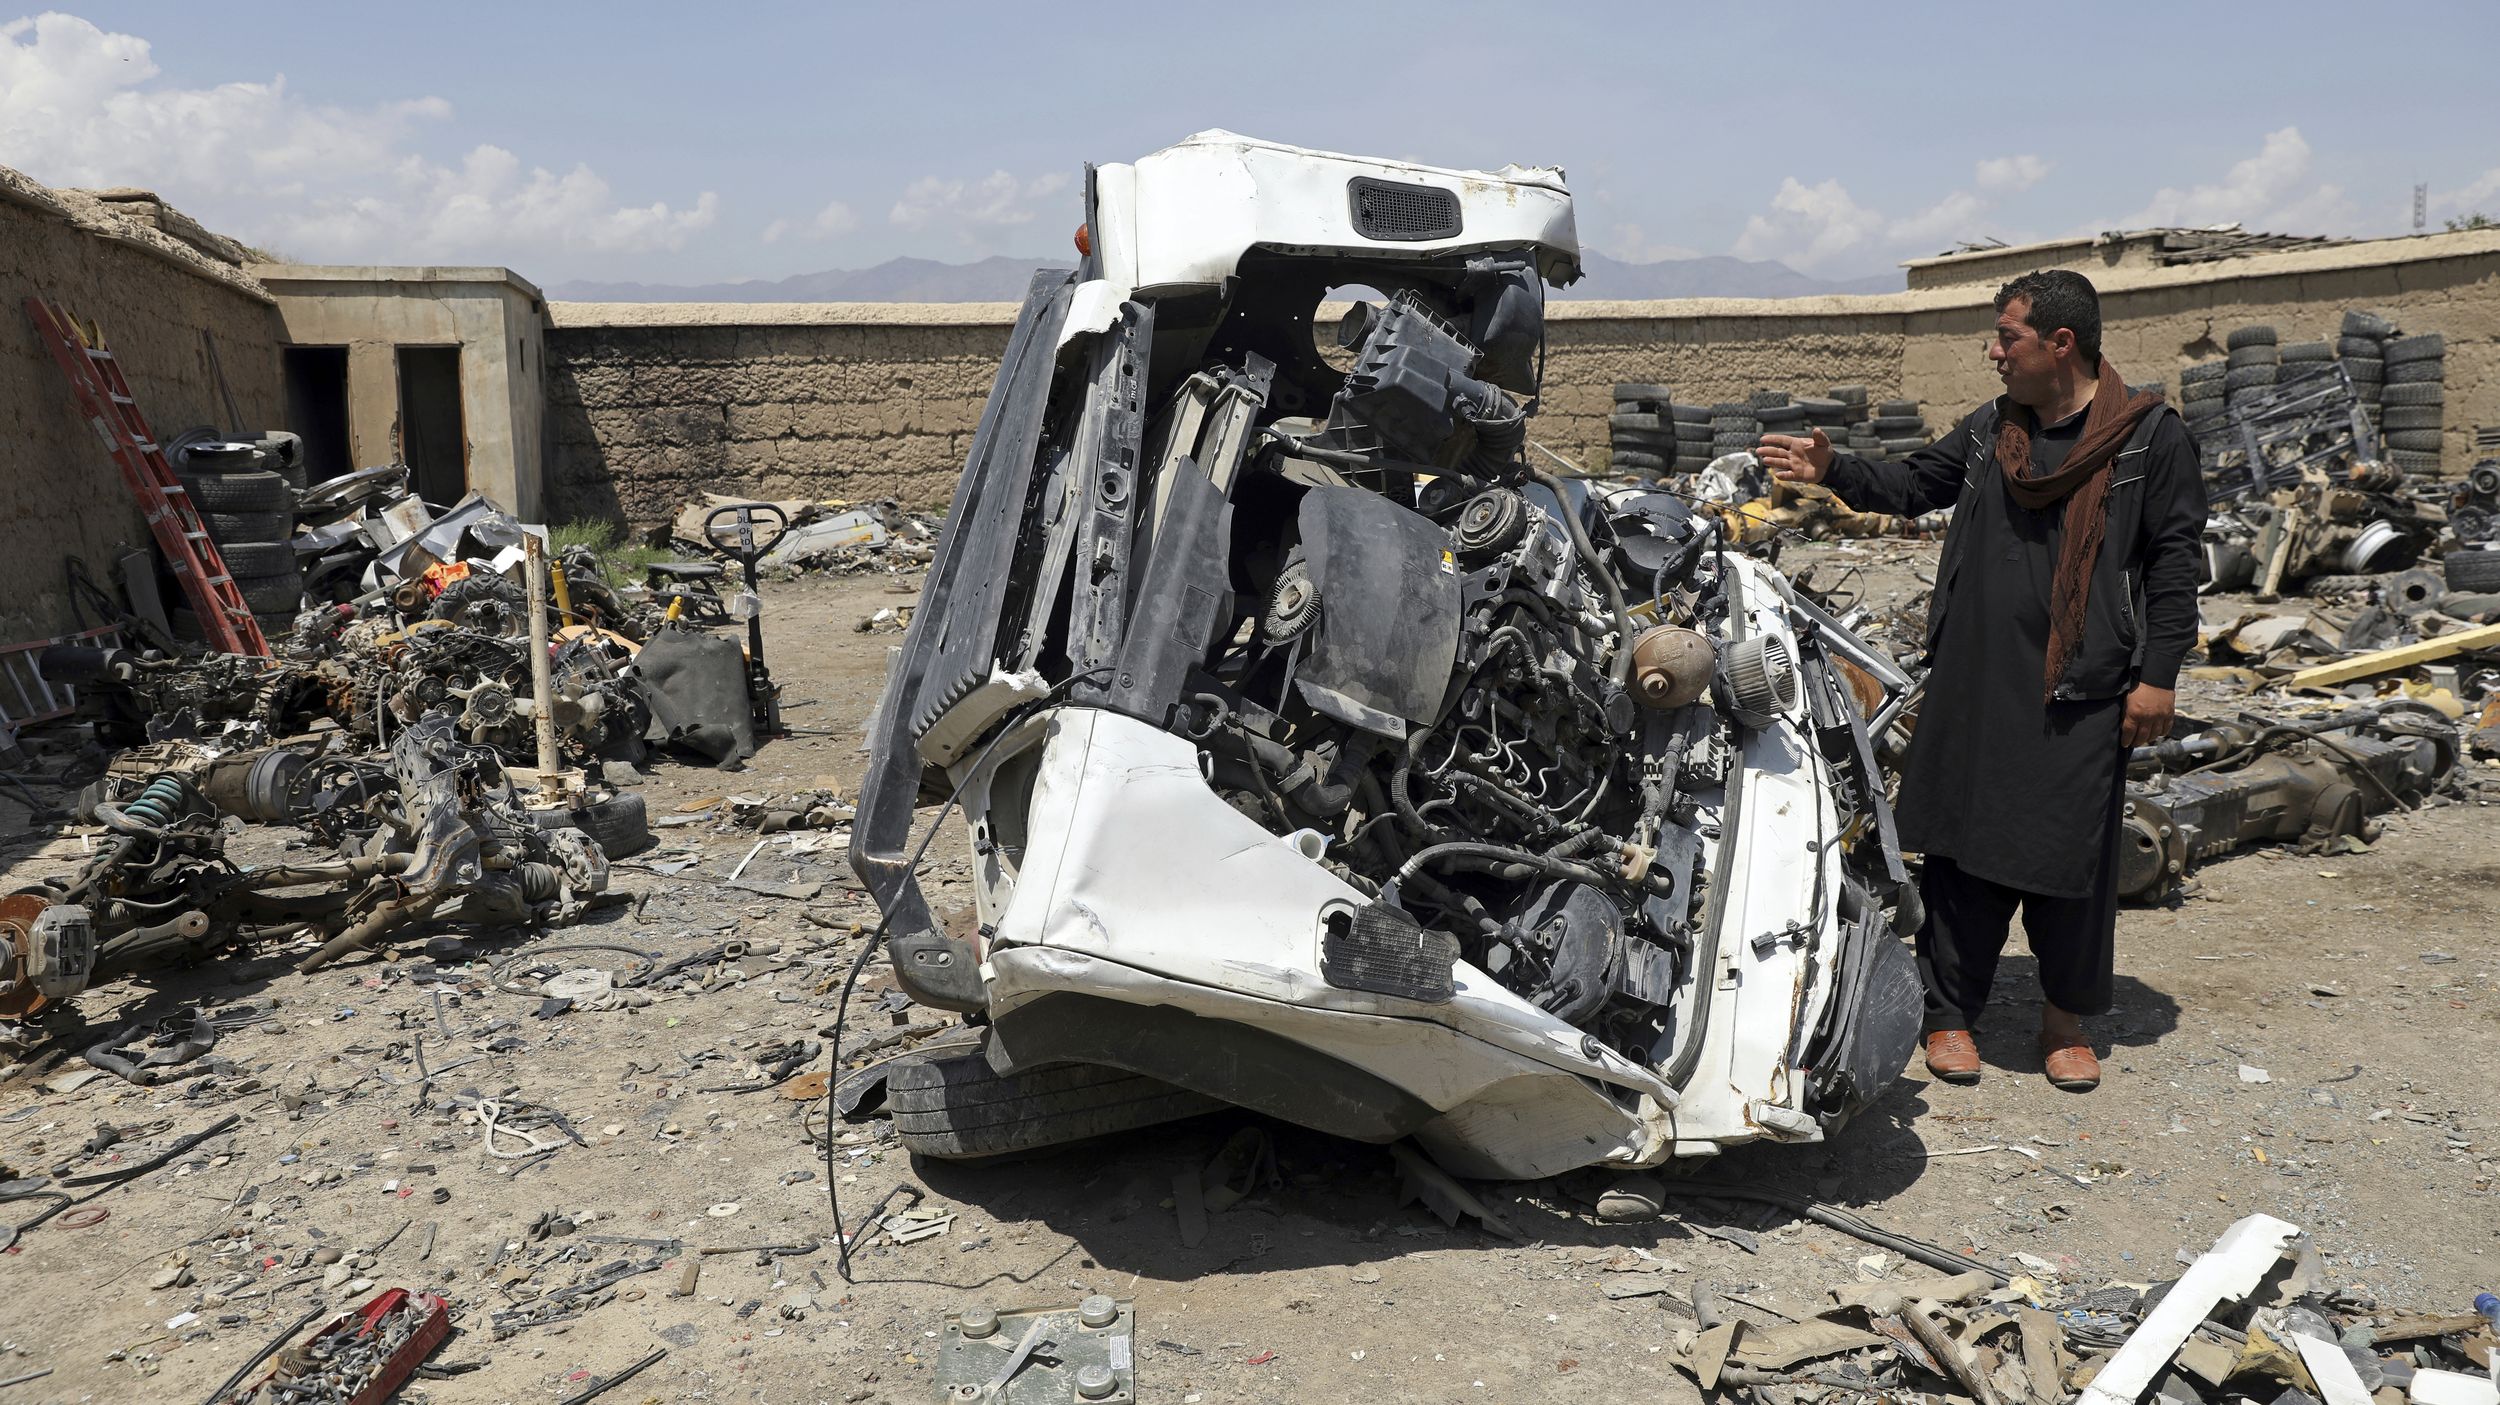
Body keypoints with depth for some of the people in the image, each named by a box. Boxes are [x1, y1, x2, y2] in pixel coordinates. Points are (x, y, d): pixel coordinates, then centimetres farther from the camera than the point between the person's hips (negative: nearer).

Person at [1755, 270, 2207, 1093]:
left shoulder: (2150, 436, -2)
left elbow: (2175, 560, -3)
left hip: (2081, 691, -4)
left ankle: (2067, 1020, 23)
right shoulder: (1988, 431, 12)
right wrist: (1833, 471, 0)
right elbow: (1912, 486, 18)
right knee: (1962, 845, 6)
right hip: (1975, 682, 4)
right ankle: (1951, 1011, 18)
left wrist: (2157, 676, -7)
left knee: (2072, 857, 4)